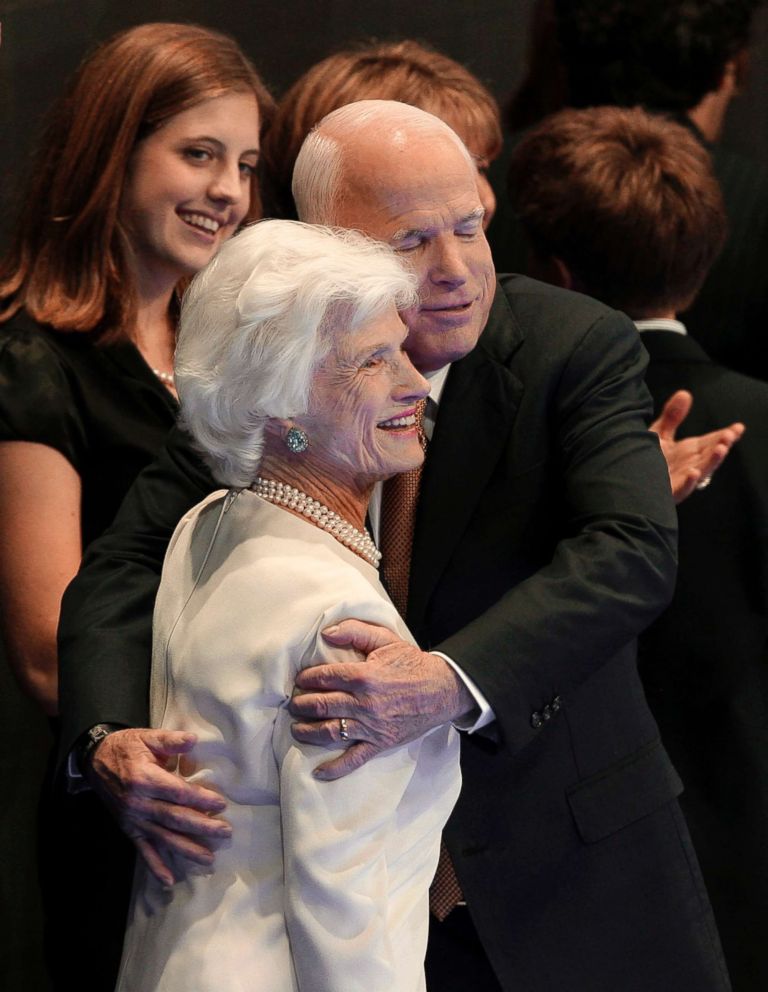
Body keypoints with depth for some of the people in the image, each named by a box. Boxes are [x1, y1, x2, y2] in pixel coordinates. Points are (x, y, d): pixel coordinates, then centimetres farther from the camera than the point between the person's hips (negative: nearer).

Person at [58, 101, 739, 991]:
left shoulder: (579, 347, -12)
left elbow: (634, 553, -26)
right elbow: (124, 570, -6)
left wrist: (453, 682, -41)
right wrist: (110, 740, -27)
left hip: (567, 876, -1)